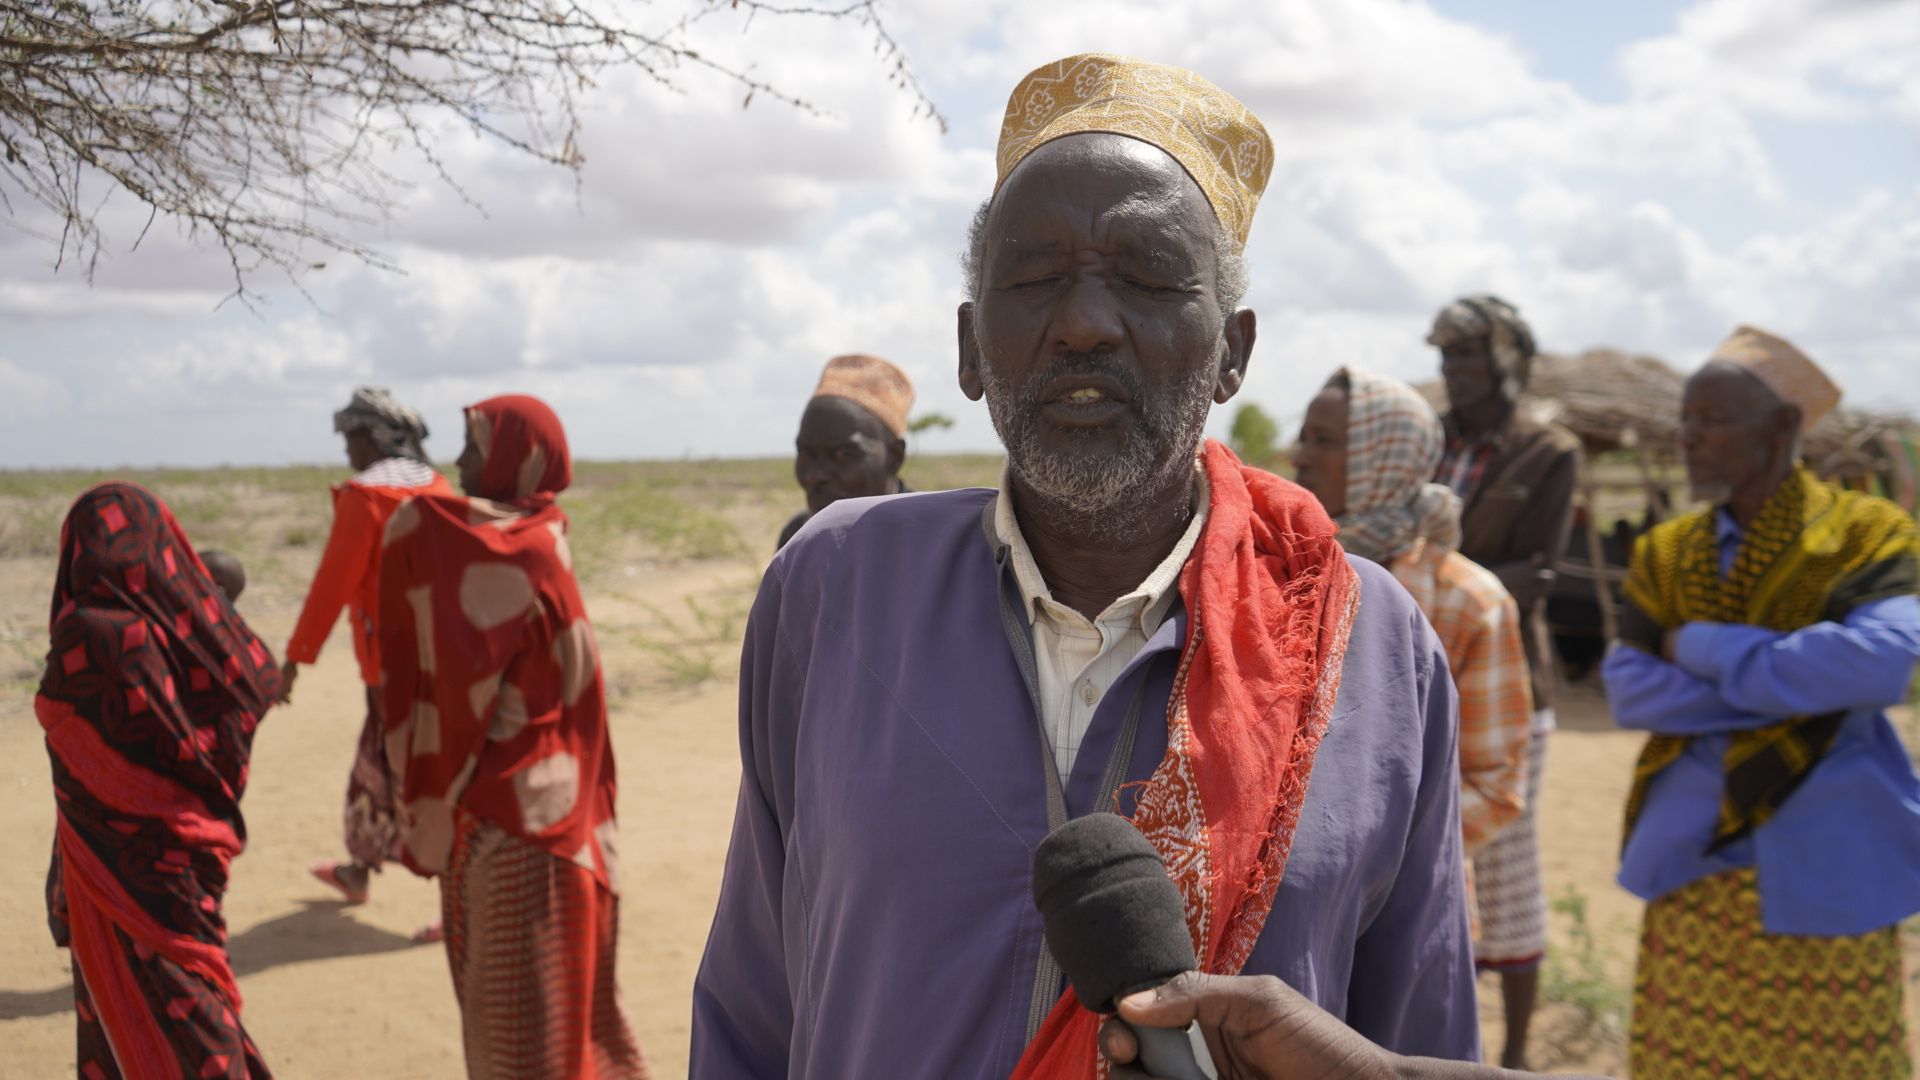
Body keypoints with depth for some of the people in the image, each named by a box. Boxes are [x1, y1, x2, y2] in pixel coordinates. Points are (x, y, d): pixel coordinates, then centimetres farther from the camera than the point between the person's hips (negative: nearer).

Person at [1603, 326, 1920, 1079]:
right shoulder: (1666, 554, 6)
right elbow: (1629, 692, -6)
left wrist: (1700, 648, -15)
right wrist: (1797, 684, -14)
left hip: (1822, 874, -3)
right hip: (1692, 866, 4)